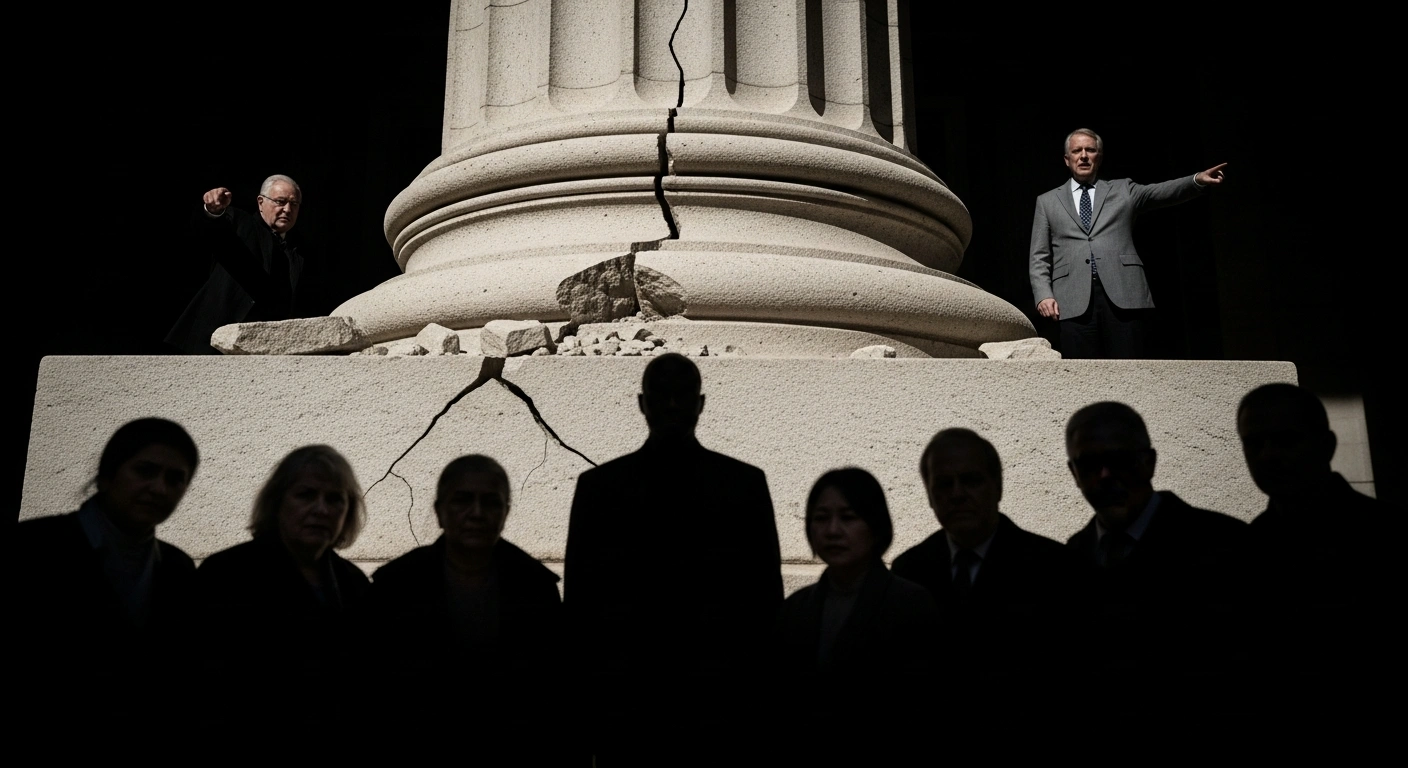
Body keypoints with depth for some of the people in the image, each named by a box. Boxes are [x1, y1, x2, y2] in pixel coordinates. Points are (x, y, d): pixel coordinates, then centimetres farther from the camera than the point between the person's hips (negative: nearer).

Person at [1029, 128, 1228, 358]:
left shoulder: (1123, 190, 20)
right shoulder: (1047, 202, 19)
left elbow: (1163, 192, 4)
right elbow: (1039, 258, 13)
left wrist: (1198, 180, -16)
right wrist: (1044, 295, -2)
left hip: (1124, 295, 0)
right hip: (1075, 302, 0)